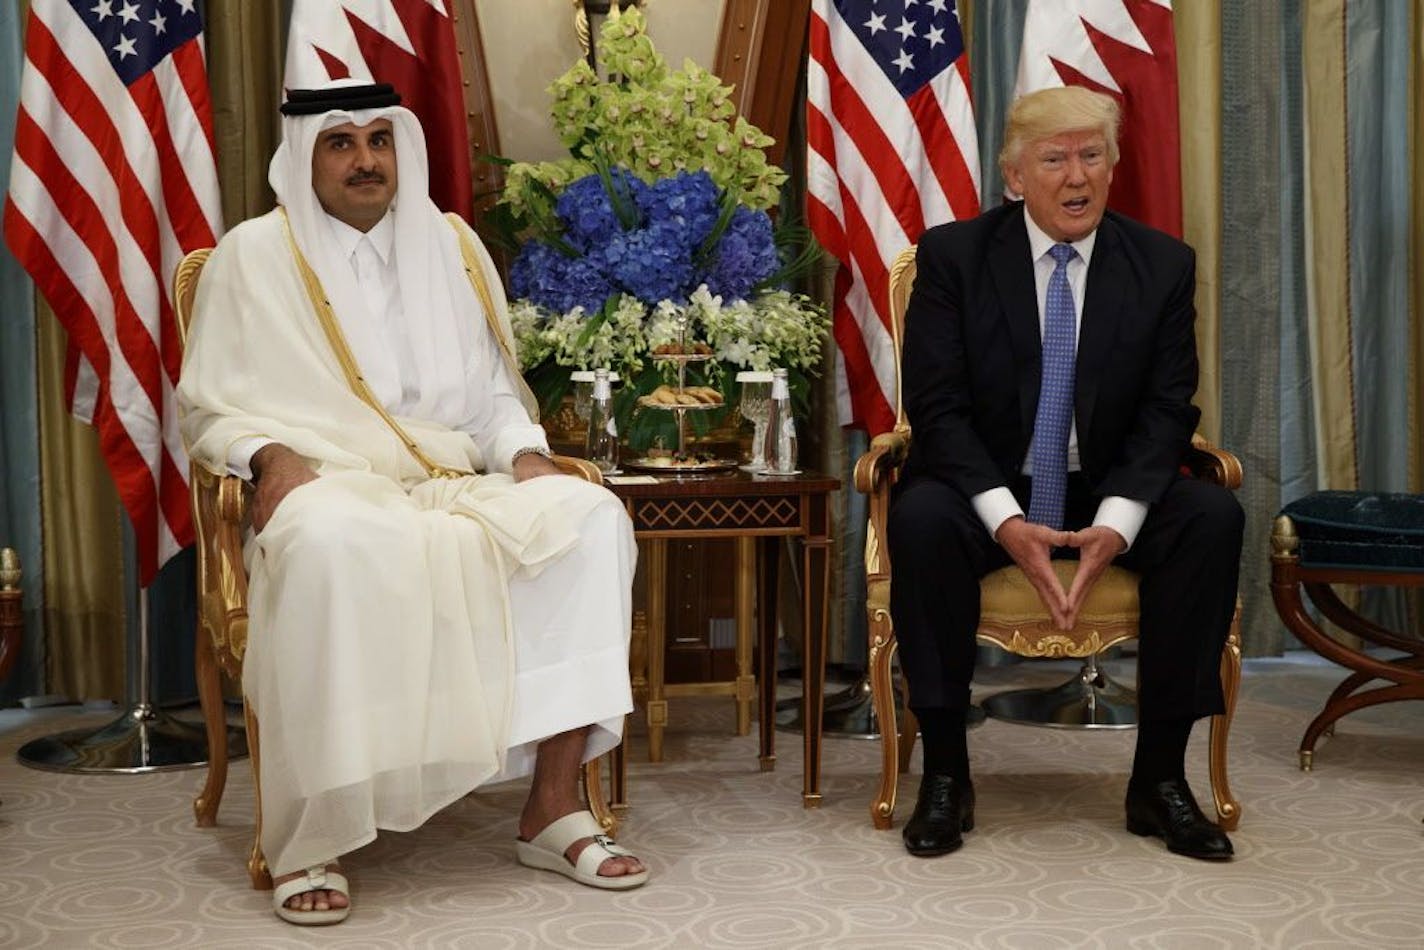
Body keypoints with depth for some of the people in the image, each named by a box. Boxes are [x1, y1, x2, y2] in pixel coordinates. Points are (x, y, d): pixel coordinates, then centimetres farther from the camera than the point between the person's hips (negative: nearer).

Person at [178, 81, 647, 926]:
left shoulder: (452, 246, 17)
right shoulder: (254, 255, 7)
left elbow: (492, 393, 18)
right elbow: (213, 407, 5)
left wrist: (525, 451, -3)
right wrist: (271, 455, -16)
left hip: (456, 486, 4)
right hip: (325, 487, -4)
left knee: (590, 516, -24)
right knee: (335, 543, -41)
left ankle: (555, 808, -21)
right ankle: (309, 840, -30)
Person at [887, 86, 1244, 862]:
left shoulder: (1163, 264, 1)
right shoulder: (952, 255, -5)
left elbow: (1165, 412, -4)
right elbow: (937, 409, -11)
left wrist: (1115, 524, -23)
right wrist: (1007, 522, -27)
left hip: (1109, 497, 2)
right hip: (986, 492, -2)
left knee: (1213, 516, -26)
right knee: (920, 519, -34)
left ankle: (1160, 778, -16)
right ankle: (945, 775, -20)